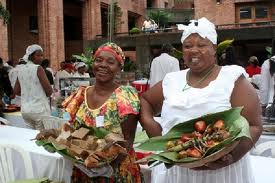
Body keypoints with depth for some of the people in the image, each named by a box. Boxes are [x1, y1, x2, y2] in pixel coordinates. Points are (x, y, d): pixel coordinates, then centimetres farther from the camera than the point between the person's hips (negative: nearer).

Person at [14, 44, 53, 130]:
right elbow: (49, 91, -13)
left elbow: (16, 91, 13)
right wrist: (45, 94, 8)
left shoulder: (21, 70, 8)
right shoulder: (38, 68, -9)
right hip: (39, 109, -6)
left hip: (25, 109, 6)